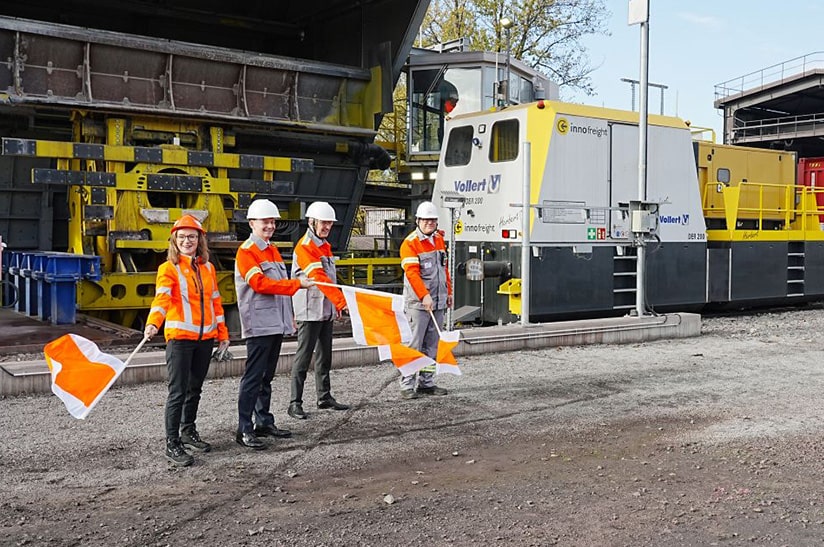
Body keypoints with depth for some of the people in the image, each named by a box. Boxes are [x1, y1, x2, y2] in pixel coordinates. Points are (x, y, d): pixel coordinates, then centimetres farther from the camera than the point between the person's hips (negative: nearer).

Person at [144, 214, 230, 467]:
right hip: (180, 337, -5)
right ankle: (172, 444, 0)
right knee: (178, 391, -6)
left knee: (195, 389, 16)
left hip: (205, 337, 6)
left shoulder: (207, 268, 12)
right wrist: (153, 323, -37)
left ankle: (188, 432, 32)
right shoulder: (169, 268, -5)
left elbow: (215, 301, 17)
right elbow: (161, 298, -20)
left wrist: (222, 333, 15)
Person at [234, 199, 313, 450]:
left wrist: (290, 316, 18)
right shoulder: (246, 252, -8)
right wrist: (297, 284, -19)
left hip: (276, 323, 8)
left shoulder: (273, 250, 18)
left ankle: (264, 422, 22)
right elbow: (260, 283, -19)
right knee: (253, 377, -7)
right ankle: (244, 430, -4)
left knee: (267, 376, 14)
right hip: (259, 324, -8)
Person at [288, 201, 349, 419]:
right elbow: (318, 278, -24)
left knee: (325, 355, 14)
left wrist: (336, 305, 16)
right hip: (309, 311, -9)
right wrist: (341, 301, -30)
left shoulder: (325, 245, 16)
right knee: (303, 357, -6)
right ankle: (295, 403, -1)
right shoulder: (305, 247, -13)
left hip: (326, 310, 9)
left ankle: (325, 397, 23)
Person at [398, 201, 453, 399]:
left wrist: (448, 292, 20)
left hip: (438, 302, 7)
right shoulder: (410, 243, -9)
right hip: (418, 302, -7)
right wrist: (424, 296, -26)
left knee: (431, 345, 11)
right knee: (414, 344, -7)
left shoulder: (439, 239, 15)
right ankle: (407, 385, -2)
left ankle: (426, 383, 18)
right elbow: (412, 272, -18)